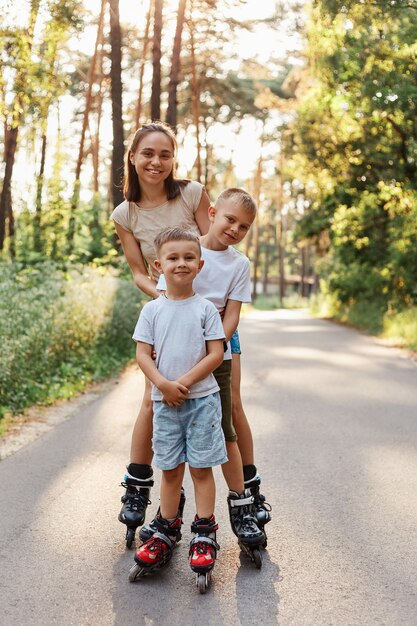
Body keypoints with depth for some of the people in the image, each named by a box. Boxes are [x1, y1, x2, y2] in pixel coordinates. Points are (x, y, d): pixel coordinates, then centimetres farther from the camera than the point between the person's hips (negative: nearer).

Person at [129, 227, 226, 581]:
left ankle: (205, 535, 10)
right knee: (170, 469, 11)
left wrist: (184, 383, -14)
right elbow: (142, 354, 1)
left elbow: (216, 354, -6)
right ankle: (166, 532, 22)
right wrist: (163, 384, -14)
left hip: (202, 399, -2)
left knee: (201, 467, 2)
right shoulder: (152, 310, 3)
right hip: (164, 402, 2)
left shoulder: (206, 308, -2)